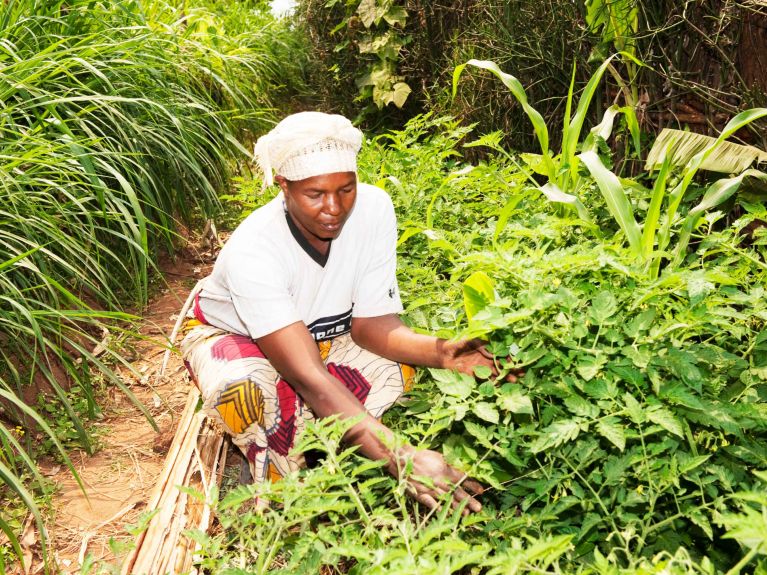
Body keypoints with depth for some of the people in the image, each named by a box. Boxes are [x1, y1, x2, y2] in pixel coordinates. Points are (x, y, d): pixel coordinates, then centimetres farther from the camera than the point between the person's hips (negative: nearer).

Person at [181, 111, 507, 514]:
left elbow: (371, 322, -19)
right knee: (245, 388, -38)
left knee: (396, 367, -23)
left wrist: (441, 352, -40)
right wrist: (400, 458, -55)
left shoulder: (372, 208, -25)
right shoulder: (251, 251, -38)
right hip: (231, 335, -4)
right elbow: (311, 378, -45)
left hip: (315, 330, 4)